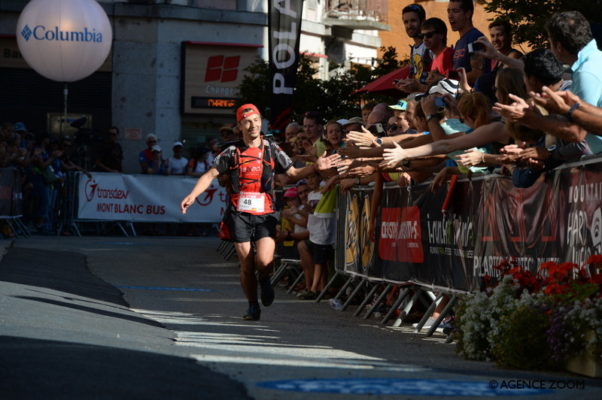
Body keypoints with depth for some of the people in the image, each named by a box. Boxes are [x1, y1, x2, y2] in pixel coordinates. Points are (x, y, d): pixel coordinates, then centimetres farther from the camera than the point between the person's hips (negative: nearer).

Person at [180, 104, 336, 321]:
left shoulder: (272, 150, 6)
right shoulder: (232, 152, 5)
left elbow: (293, 173, 10)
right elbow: (211, 174, 5)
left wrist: (315, 167, -7)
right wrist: (192, 195, -8)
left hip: (264, 215, 0)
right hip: (239, 214, 0)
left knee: (264, 261, -17)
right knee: (246, 265, -1)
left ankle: (264, 279, 19)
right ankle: (253, 307, 18)